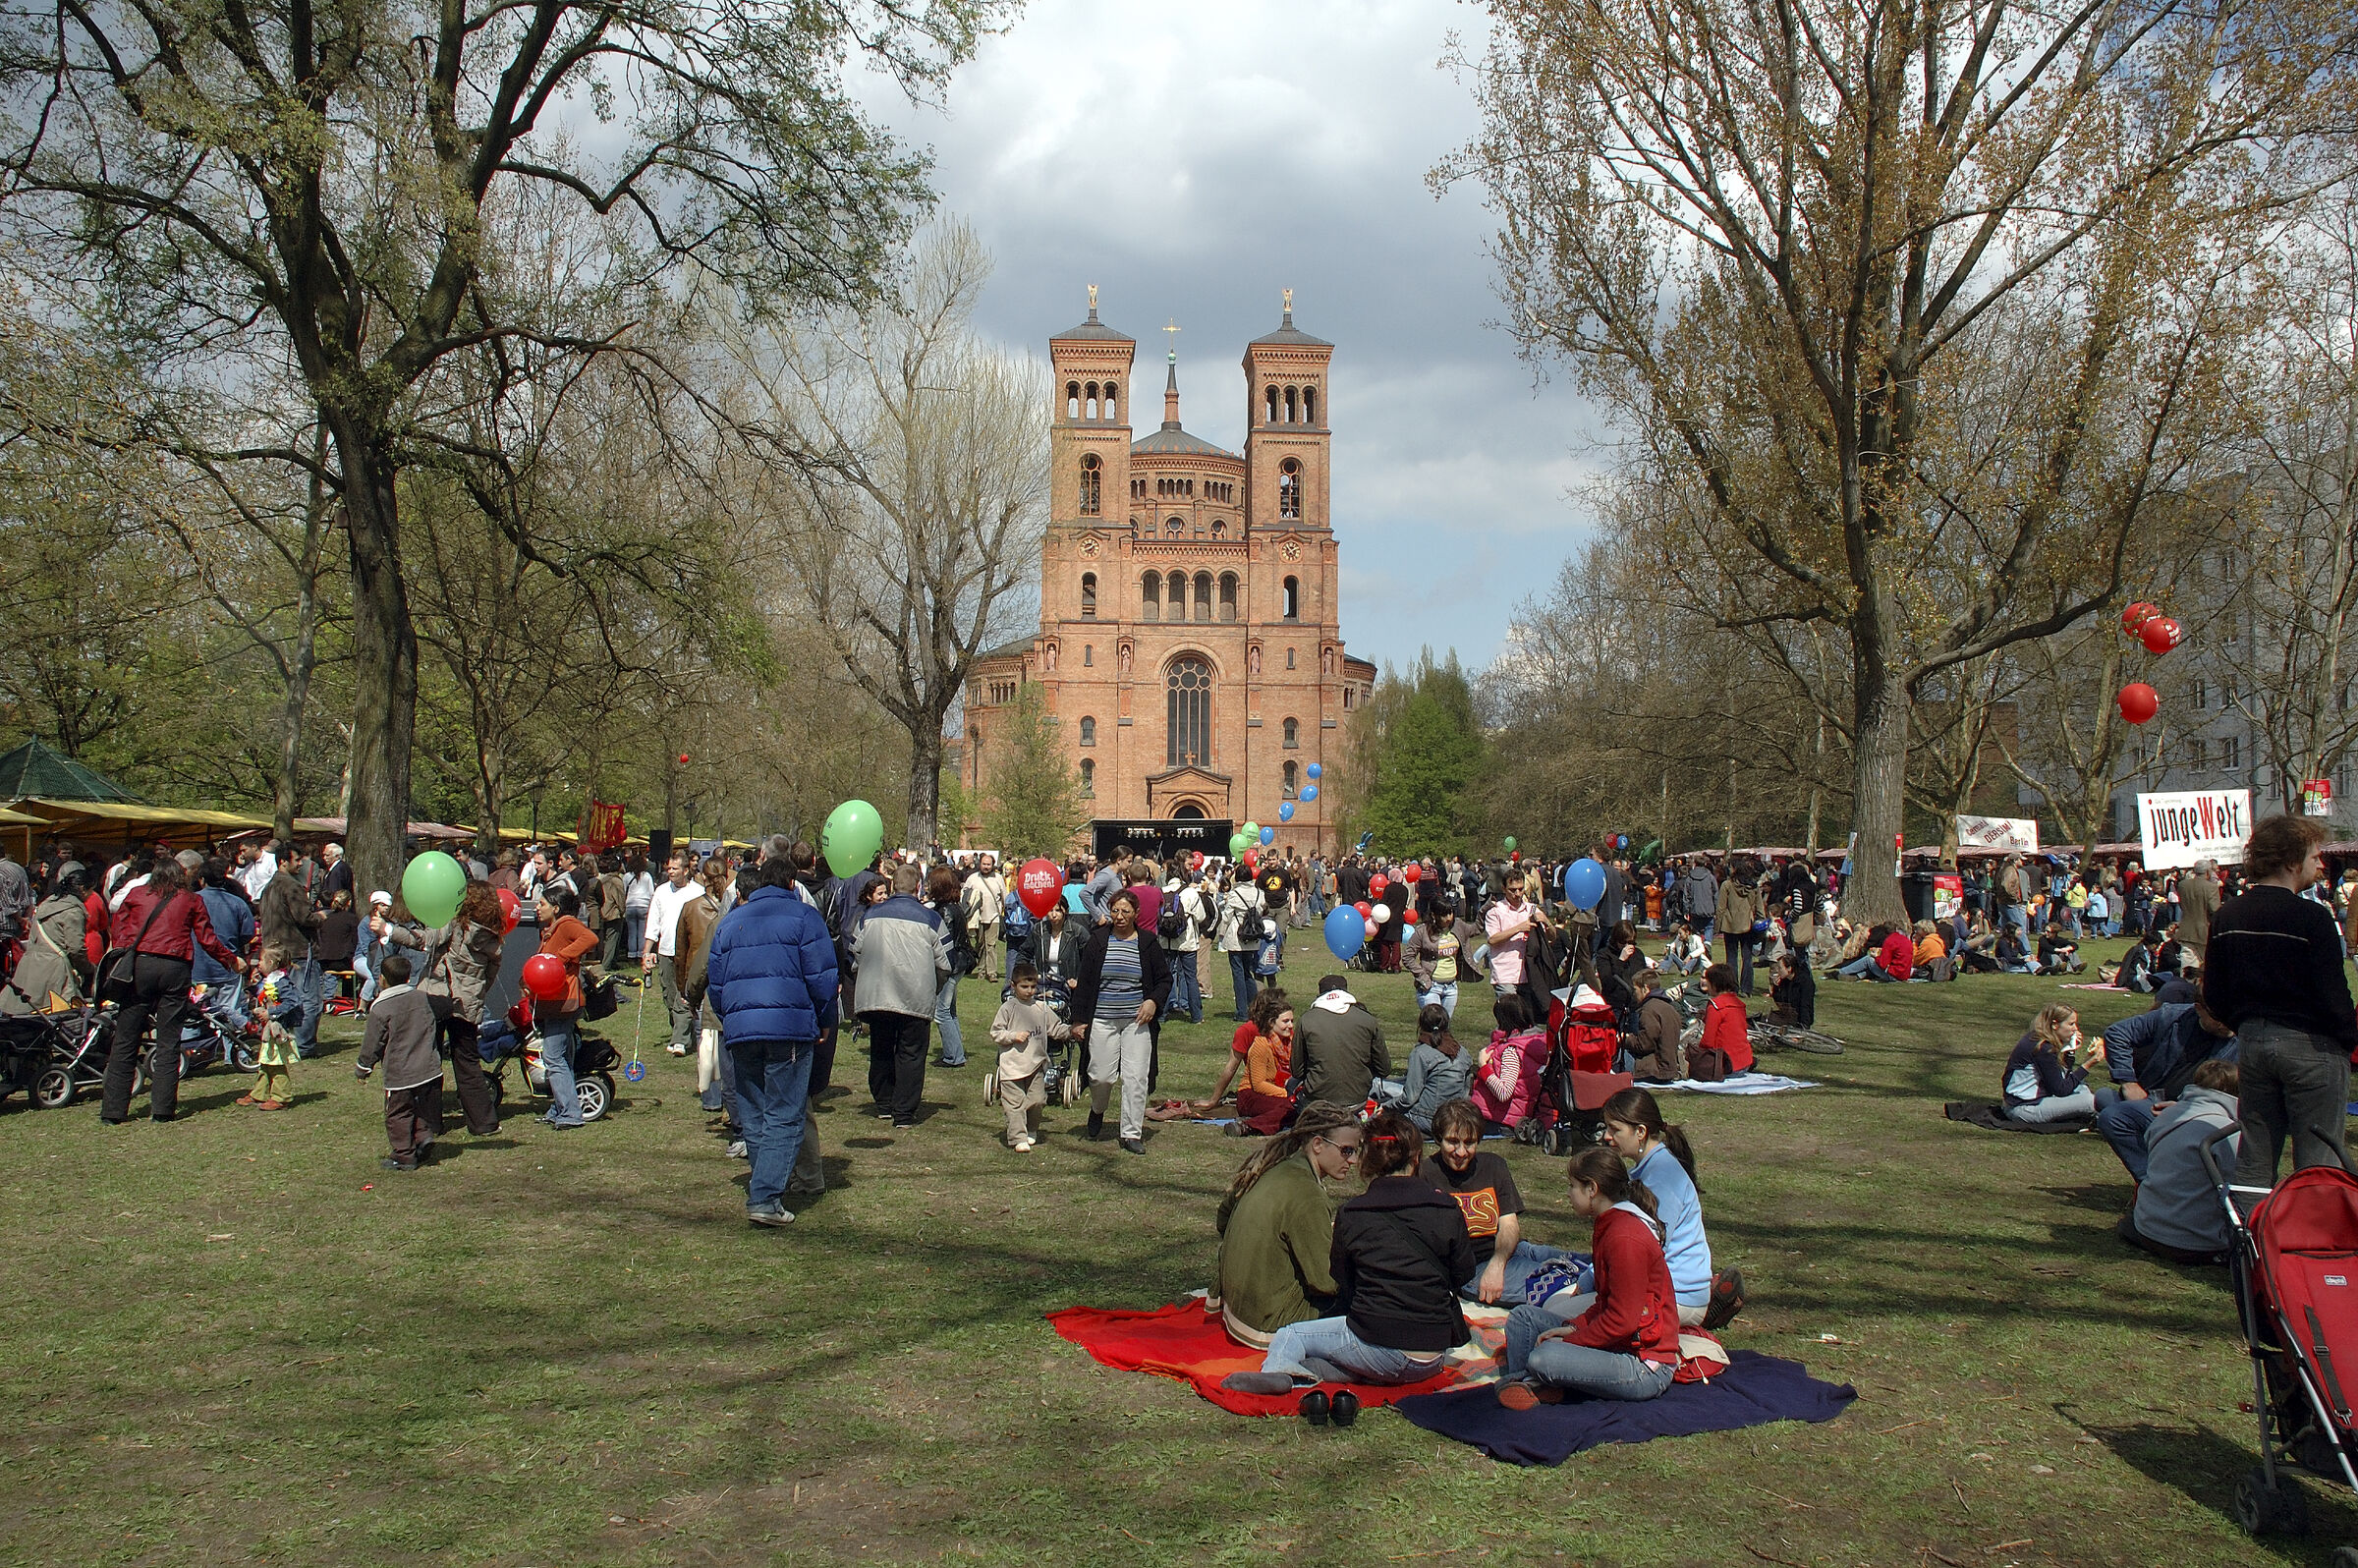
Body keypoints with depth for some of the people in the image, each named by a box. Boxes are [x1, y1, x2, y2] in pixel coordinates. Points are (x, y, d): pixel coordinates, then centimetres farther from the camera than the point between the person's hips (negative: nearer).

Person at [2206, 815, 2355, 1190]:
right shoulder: (2311, 919, -15)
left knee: (2254, 1159, 12)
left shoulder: (2226, 916, 4)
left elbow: (2213, 995, 8)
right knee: (2318, 1161, 1)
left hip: (2252, 1043, 6)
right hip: (2311, 1046, -6)